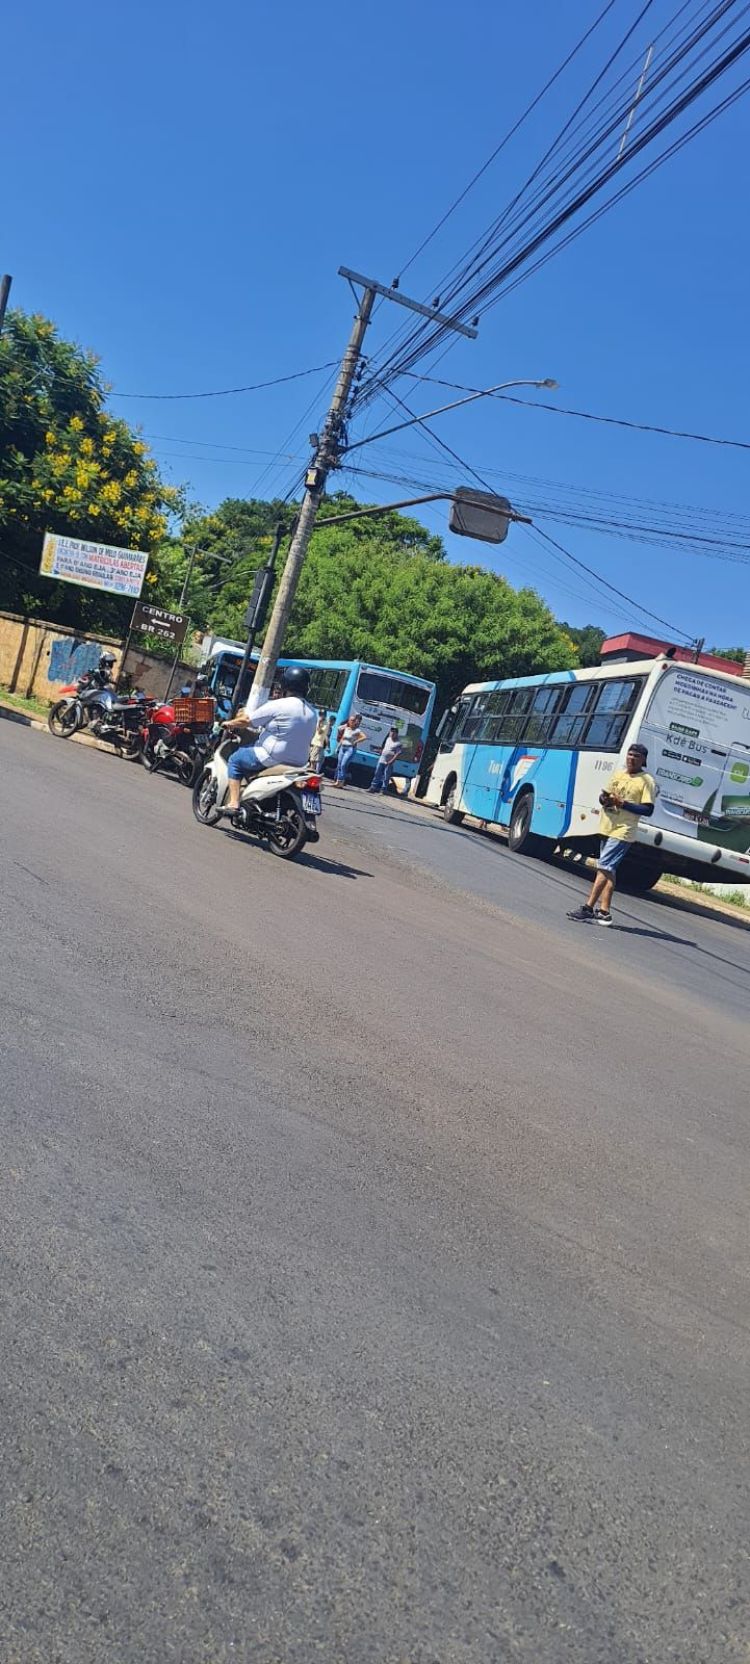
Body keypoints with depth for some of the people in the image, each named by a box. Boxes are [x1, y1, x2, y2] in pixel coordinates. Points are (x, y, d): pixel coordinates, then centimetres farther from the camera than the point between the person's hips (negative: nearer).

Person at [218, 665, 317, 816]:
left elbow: (247, 720, -7)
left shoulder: (278, 706, -15)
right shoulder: (311, 711, 5)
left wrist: (229, 723, 11)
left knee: (235, 759, 12)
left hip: (273, 758, -7)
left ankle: (233, 803, 2)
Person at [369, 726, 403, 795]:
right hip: (382, 760, 6)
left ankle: (383, 789, 2)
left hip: (389, 762, -6)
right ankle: (374, 786, 15)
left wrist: (391, 761, -19)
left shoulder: (398, 743, -12)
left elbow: (398, 754, -15)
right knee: (377, 774, 8)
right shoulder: (388, 738, 10)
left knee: (386, 777, -4)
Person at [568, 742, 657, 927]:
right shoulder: (618, 774, 13)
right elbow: (604, 795, 21)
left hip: (623, 831, -7)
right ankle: (604, 910, 15)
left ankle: (588, 907, -15)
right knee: (608, 870, 11)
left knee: (603, 867, -14)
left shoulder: (647, 781, -7)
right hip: (607, 827, 7)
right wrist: (604, 799, -3)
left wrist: (623, 803, -19)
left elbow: (648, 809, -13)